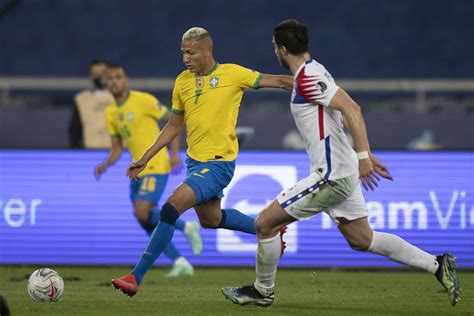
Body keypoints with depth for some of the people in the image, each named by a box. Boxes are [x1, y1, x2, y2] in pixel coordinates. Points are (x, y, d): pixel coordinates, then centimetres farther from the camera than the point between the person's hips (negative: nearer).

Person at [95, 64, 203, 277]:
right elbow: (117, 148, 16)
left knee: (142, 214, -22)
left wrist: (174, 153, -14)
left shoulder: (144, 100, -9)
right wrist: (105, 165, -4)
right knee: (148, 224, 4)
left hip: (155, 167, -7)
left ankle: (186, 227, 0)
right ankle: (180, 263, 13)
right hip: (137, 170, 7)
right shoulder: (110, 113, 10)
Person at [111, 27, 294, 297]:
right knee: (210, 218, 22)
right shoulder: (183, 82, 6)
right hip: (194, 160, 8)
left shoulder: (232, 74, -10)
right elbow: (174, 126, 17)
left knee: (172, 207, -20)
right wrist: (145, 159, 13)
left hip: (218, 163, -8)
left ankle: (136, 277, -18)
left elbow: (278, 81, -4)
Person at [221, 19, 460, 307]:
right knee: (361, 240, 16)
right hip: (343, 172, 10)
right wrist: (367, 155, 24)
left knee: (265, 223, -3)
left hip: (331, 176, -10)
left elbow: (351, 109, -25)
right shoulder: (314, 72, 14)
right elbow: (351, 112, 20)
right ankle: (437, 265, 14)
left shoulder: (307, 78, -16)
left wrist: (363, 156, -28)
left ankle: (263, 291, 13)